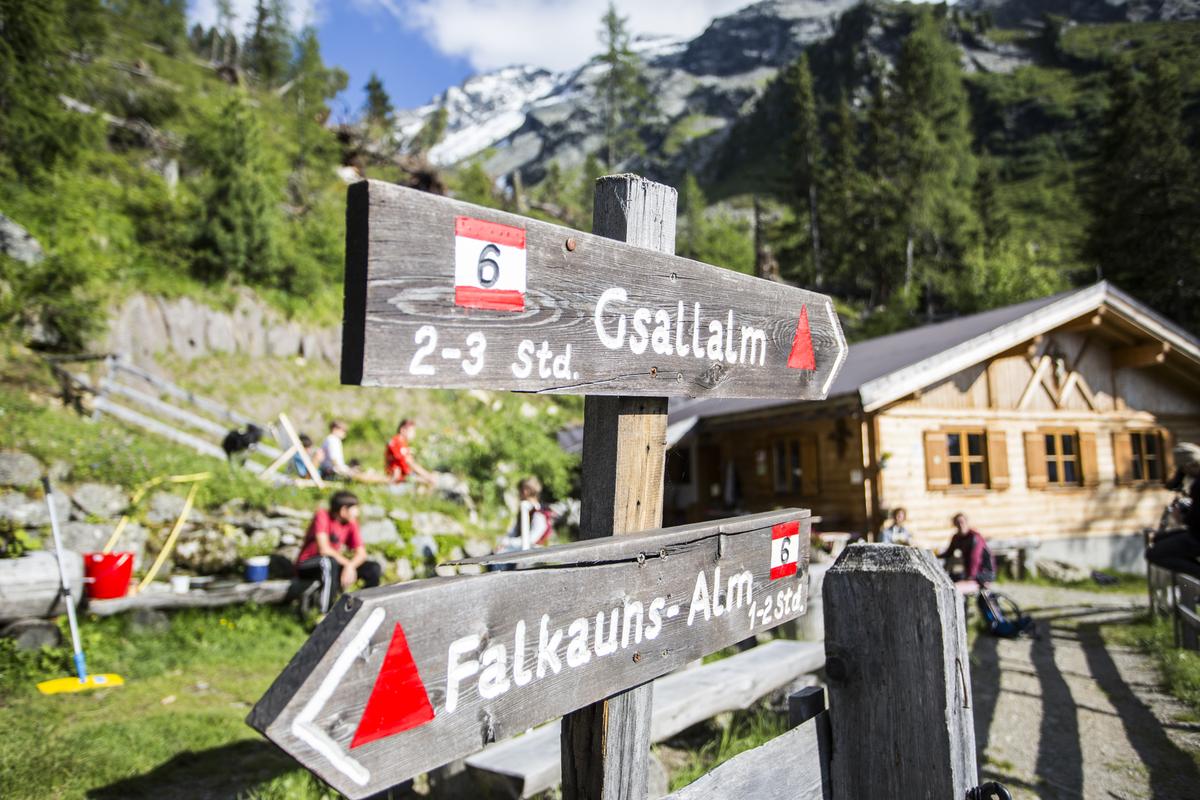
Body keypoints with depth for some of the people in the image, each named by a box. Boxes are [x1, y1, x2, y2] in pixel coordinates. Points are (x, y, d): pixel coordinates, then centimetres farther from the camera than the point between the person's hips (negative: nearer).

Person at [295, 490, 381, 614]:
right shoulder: (322, 516, -19)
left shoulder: (352, 522, -2)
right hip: (307, 566, -6)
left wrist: (349, 566, -26)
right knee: (330, 562, -40)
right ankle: (325, 616, -35)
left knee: (374, 569, -11)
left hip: (336, 563, 6)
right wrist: (347, 563, -24)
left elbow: (361, 553, -6)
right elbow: (323, 549, -28)